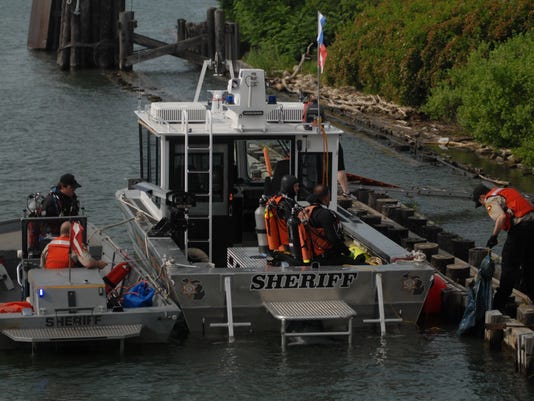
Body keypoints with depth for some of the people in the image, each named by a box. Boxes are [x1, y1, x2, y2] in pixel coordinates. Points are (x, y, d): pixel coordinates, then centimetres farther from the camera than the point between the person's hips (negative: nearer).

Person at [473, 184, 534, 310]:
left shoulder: (491, 199, -1)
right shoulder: (506, 191, 26)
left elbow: (501, 217, -20)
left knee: (509, 266, -2)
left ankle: (499, 304, 2)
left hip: (520, 227, -8)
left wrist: (493, 236, -13)